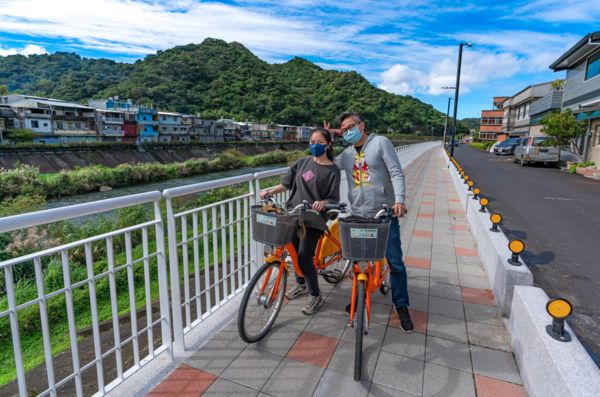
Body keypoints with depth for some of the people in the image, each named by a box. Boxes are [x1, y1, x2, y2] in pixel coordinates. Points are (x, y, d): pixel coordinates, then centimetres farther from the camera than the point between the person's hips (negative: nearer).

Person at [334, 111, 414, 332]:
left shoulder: (380, 142, -1)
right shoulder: (346, 154, 13)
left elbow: (396, 172, -8)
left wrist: (399, 200, -22)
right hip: (357, 215, 4)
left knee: (395, 262, 3)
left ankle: (402, 306, 19)